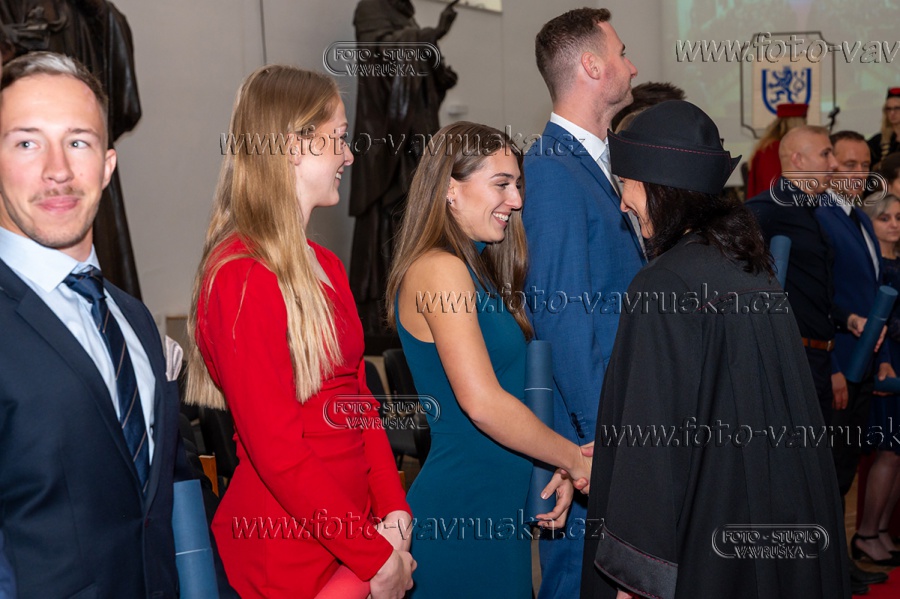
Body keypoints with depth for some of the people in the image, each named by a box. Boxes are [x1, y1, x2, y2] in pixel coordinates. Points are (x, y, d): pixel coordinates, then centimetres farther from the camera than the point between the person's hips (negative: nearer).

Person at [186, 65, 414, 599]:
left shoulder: (325, 267, 10)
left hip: (354, 526, 8)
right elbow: (277, 451, -21)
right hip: (288, 554, -8)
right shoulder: (240, 279, -18)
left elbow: (359, 397, 8)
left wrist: (393, 512, -4)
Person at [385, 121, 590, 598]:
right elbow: (483, 403, -23)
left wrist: (557, 467, 0)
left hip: (498, 505, 9)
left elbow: (505, 389, 12)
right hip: (463, 508, -9)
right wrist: (575, 460, -11)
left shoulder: (476, 268, 13)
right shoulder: (440, 269, -16)